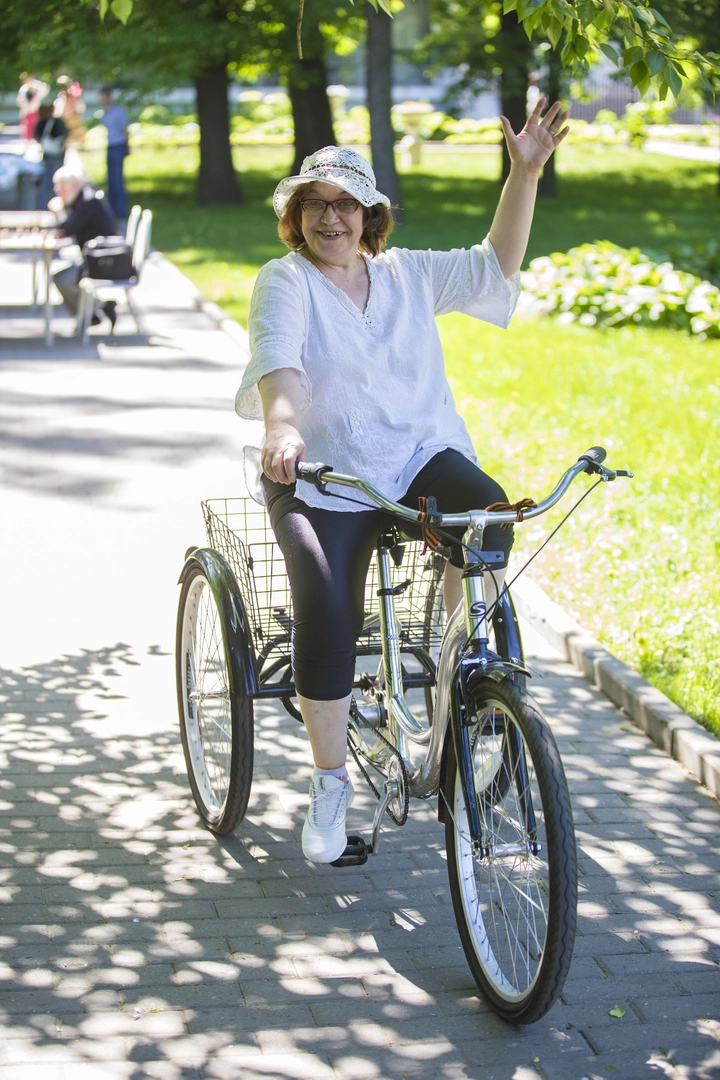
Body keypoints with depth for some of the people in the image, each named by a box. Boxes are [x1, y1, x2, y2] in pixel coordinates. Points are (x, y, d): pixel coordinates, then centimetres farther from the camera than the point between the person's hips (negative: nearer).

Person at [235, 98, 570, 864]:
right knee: (326, 617, -21)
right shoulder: (284, 281, -4)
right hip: (323, 478, -3)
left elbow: (495, 266, 16)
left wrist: (525, 174, 5)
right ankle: (330, 782, -2)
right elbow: (278, 357, -22)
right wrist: (284, 427, -43)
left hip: (419, 460, 3)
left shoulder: (408, 275, 11)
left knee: (487, 513, -31)